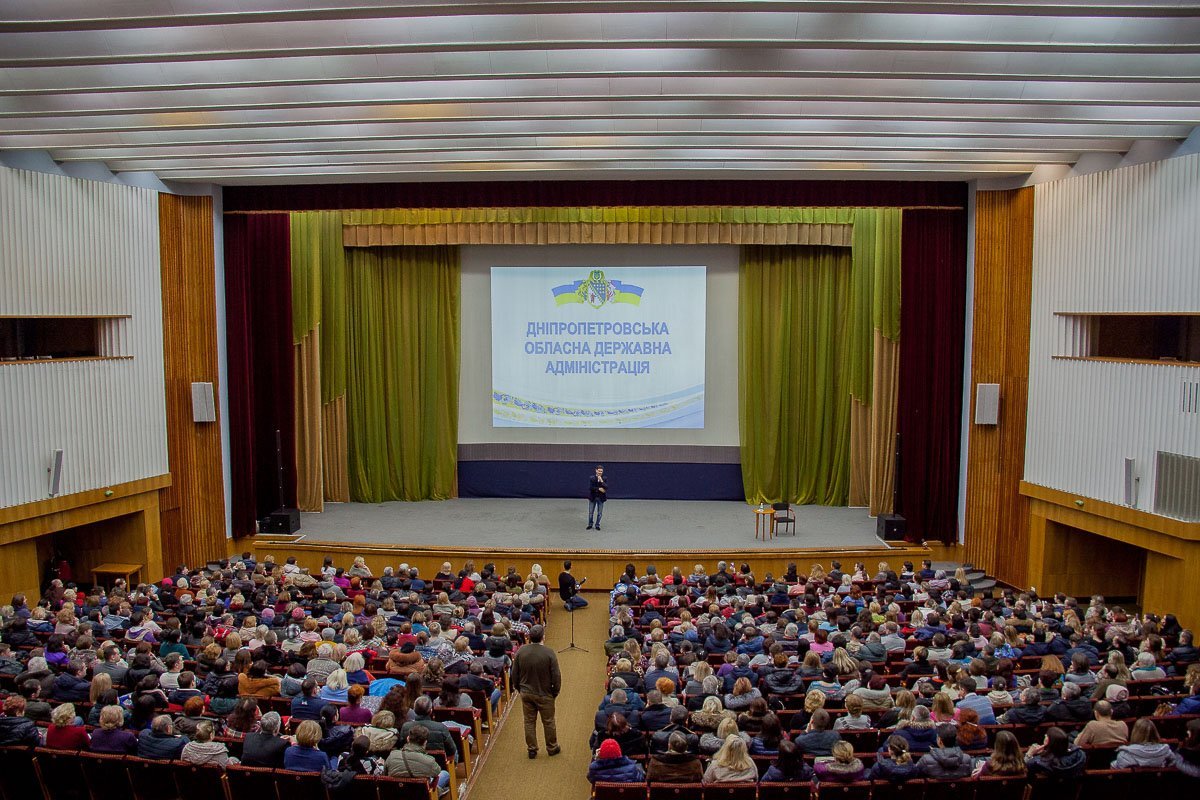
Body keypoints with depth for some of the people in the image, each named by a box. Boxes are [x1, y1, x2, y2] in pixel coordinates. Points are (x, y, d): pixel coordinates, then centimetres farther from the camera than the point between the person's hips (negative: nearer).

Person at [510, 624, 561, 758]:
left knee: (529, 721, 16)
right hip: (545, 694, -3)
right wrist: (555, 692, 1)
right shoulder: (549, 653, -20)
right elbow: (556, 676, -15)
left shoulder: (520, 652, -10)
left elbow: (514, 674, -1)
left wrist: (519, 689, 14)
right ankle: (552, 748, 29)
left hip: (526, 693, 3)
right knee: (548, 722, 14)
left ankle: (531, 749, 24)